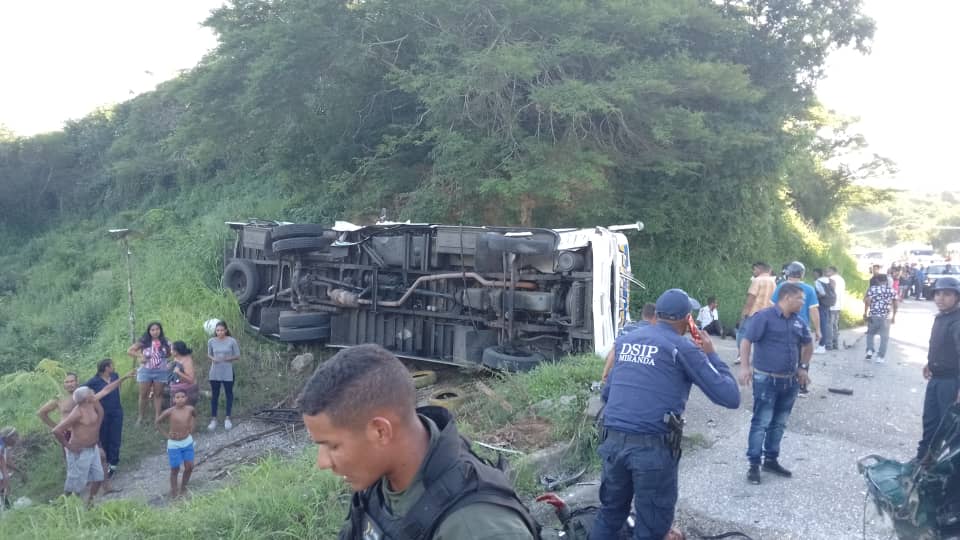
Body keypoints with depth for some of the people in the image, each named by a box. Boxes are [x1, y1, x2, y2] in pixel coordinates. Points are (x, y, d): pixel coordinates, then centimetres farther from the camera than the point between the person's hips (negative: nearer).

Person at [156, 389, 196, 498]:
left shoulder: (190, 409, -11)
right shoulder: (170, 412, -20)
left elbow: (194, 416, 13)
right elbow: (157, 422, -6)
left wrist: (191, 428, 3)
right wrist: (165, 435, -8)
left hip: (187, 442, 3)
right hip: (174, 444, -3)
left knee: (189, 466, 7)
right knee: (175, 469, 6)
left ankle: (183, 487, 29)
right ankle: (174, 491, 24)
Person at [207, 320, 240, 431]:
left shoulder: (232, 341, -11)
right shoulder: (211, 341, -4)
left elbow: (237, 356, -4)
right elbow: (209, 354, 10)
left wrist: (228, 358, -21)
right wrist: (213, 359, -12)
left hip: (228, 373, -1)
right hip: (215, 373, 2)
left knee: (229, 394, 10)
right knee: (214, 395, 9)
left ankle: (227, 418, 24)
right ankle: (213, 419, 20)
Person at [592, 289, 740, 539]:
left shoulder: (624, 340, 14)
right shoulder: (683, 348, -1)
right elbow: (730, 398, 0)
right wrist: (712, 355, 12)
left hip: (612, 440, 5)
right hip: (653, 446, -5)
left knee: (611, 512, 22)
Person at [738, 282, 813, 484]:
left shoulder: (798, 322, 10)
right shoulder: (764, 317, -11)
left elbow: (808, 344, 27)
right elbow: (746, 341, -17)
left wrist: (803, 367, 22)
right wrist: (745, 366, -26)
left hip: (790, 381, 7)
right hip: (766, 380, -7)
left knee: (779, 423, 14)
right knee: (761, 423, -5)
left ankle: (771, 460, 26)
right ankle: (754, 464, 3)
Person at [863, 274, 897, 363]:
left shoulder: (872, 288, 1)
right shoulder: (891, 290, 7)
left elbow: (867, 301, -10)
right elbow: (895, 305, 7)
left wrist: (865, 313, -3)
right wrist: (894, 316, 15)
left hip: (873, 315, -1)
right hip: (886, 317, 1)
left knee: (870, 333, 20)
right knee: (884, 337, 8)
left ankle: (870, 351, 5)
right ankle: (880, 357, 6)